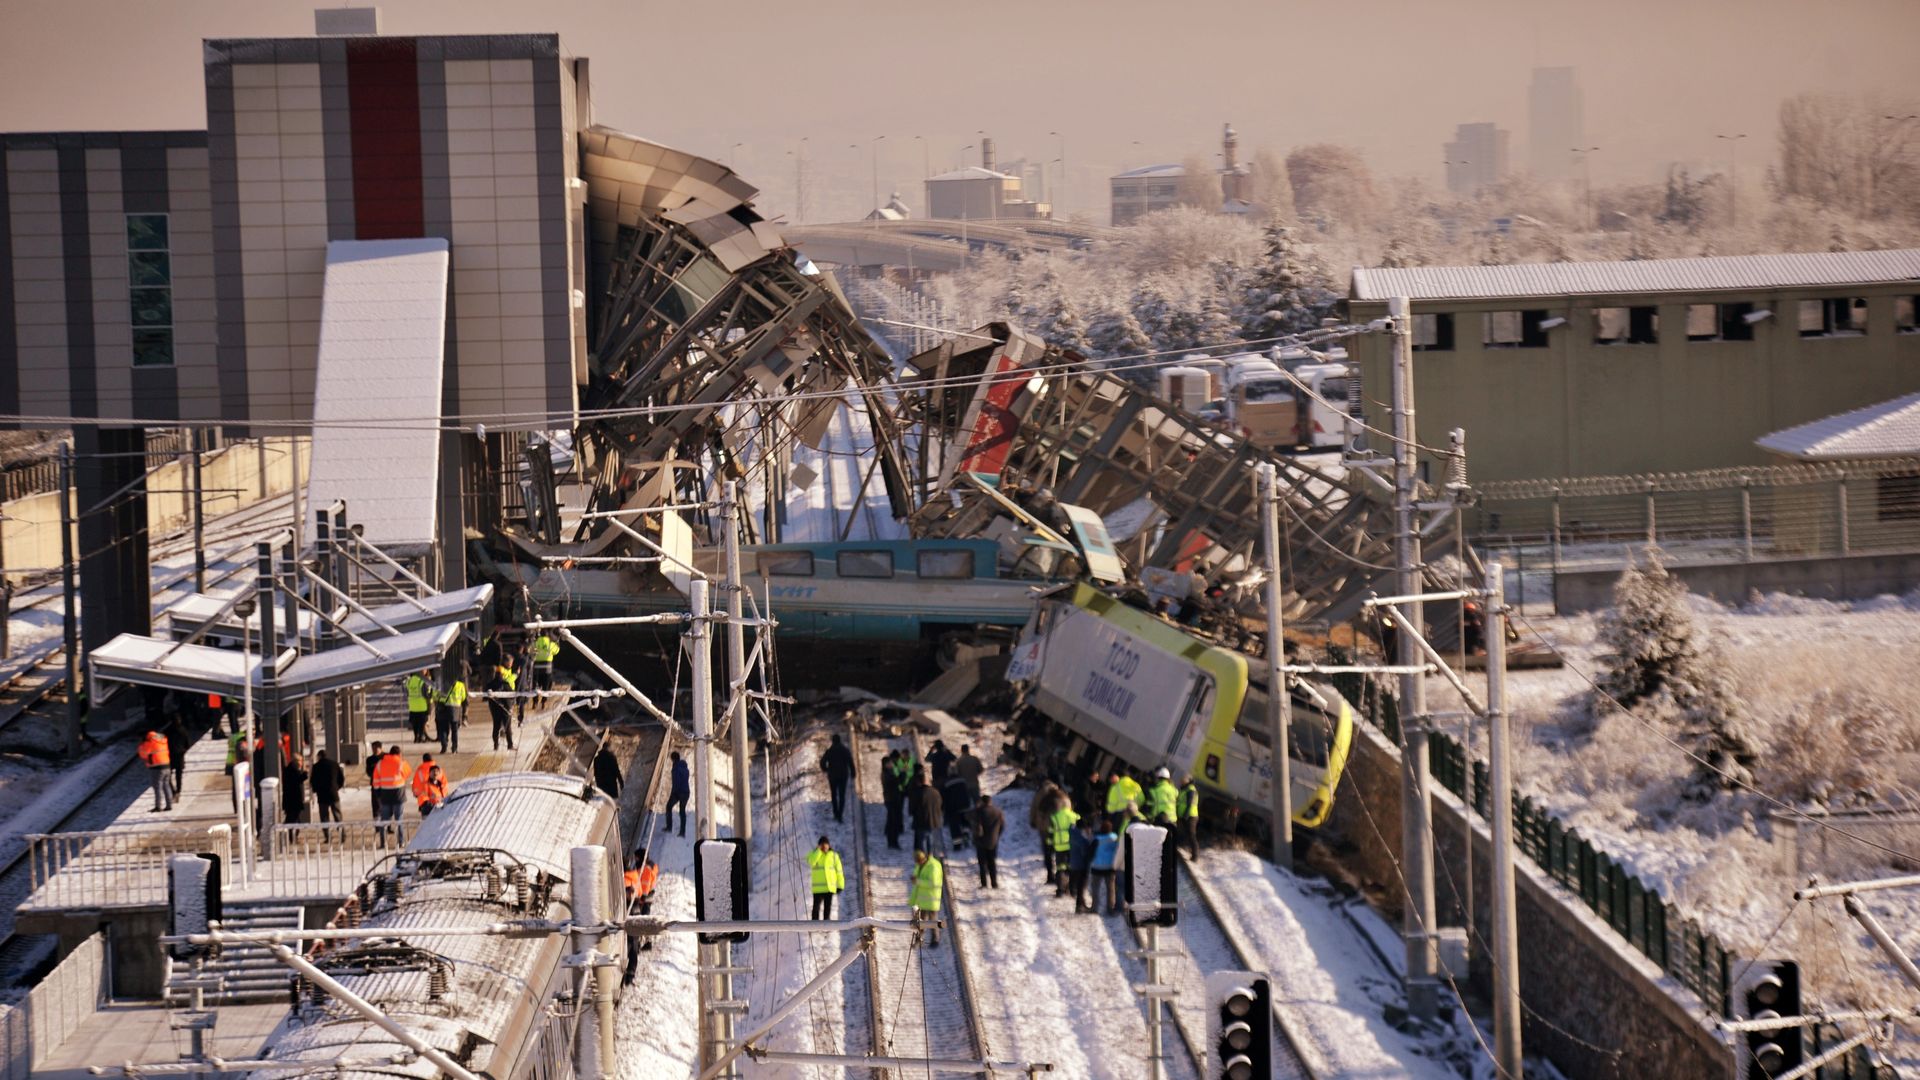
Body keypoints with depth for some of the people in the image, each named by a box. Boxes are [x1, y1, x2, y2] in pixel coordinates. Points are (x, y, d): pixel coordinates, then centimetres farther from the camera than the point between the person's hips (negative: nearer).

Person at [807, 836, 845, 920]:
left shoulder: (834, 855, 6)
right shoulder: (813, 854, 3)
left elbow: (839, 871, 7)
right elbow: (811, 862, -20)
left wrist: (840, 886, 2)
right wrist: (818, 850, -17)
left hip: (830, 887, 2)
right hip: (818, 887, -2)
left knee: (828, 908, 4)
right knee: (816, 908, -6)